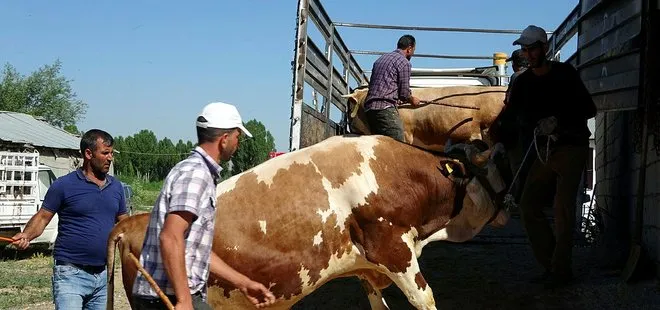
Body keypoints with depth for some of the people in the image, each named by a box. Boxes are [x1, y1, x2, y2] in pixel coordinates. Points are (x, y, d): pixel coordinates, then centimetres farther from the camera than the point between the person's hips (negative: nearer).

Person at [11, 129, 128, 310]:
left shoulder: (116, 187, 10)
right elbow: (42, 217, -4)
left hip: (103, 274, 6)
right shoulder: (64, 185, -5)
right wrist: (25, 236, -22)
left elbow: (123, 222, 20)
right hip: (71, 274, -5)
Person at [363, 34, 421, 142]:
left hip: (369, 107, 9)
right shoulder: (404, 62, -2)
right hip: (385, 108, -9)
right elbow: (404, 93, -4)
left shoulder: (381, 58, 22)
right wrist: (412, 100, 18)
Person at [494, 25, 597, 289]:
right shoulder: (522, 82, 7)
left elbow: (589, 109, -4)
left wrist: (559, 121, -18)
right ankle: (551, 265, 8)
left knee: (562, 207, -14)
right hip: (544, 150, 5)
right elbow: (508, 120, 7)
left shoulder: (565, 73, -3)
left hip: (571, 148, -5)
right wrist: (532, 125, -13)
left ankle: (561, 270, -7)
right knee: (529, 206, -1)